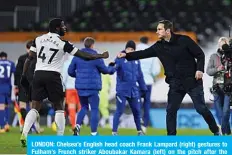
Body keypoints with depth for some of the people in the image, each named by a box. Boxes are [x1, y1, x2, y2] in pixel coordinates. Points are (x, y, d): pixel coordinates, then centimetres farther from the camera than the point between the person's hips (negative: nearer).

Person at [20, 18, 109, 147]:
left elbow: (29, 58, 8)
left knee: (34, 108, 5)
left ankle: (24, 134, -11)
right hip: (53, 75, -4)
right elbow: (84, 56, -1)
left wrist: (24, 76, 15)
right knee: (59, 108, 7)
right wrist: (102, 56, 10)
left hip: (38, 74, 4)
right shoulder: (63, 43, -3)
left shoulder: (38, 39, 7)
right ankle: (60, 137, 2)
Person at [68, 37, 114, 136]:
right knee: (94, 109, 3)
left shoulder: (77, 56, 4)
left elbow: (70, 71, 7)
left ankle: (78, 126, -4)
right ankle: (94, 133, 0)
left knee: (84, 107, 19)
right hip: (93, 87, -5)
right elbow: (105, 70, 2)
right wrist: (112, 69, 23)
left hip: (80, 87, 5)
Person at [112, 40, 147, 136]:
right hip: (122, 91, -5)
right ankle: (114, 132, -2)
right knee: (119, 111, -8)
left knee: (137, 111, 12)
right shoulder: (121, 58, -6)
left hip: (134, 91, 5)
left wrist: (143, 88, 17)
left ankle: (139, 131, 27)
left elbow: (140, 75, 17)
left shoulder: (136, 60, 10)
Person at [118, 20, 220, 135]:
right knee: (171, 110, -2)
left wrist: (200, 69, -18)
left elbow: (200, 54, -6)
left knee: (201, 108, -2)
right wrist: (126, 55, -10)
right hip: (175, 84, 4)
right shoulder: (159, 46, 4)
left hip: (192, 81, -4)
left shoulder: (184, 40, -9)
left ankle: (216, 132, 13)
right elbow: (143, 53, 1)